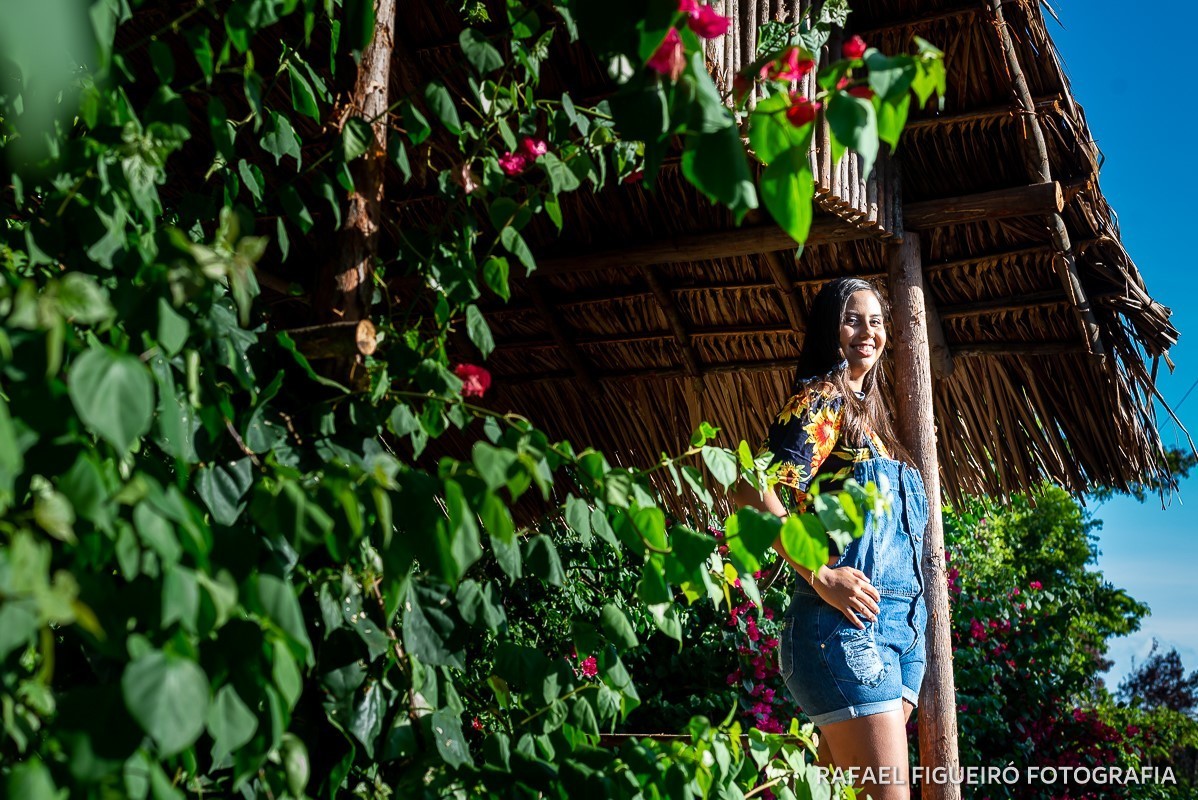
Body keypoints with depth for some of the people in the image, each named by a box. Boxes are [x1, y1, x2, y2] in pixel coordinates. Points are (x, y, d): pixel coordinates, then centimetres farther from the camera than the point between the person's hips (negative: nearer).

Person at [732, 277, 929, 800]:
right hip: (847, 623, -9)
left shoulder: (867, 410, 21)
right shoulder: (822, 401, -5)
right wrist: (821, 576, -19)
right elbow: (754, 493, -18)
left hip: (901, 624, 9)